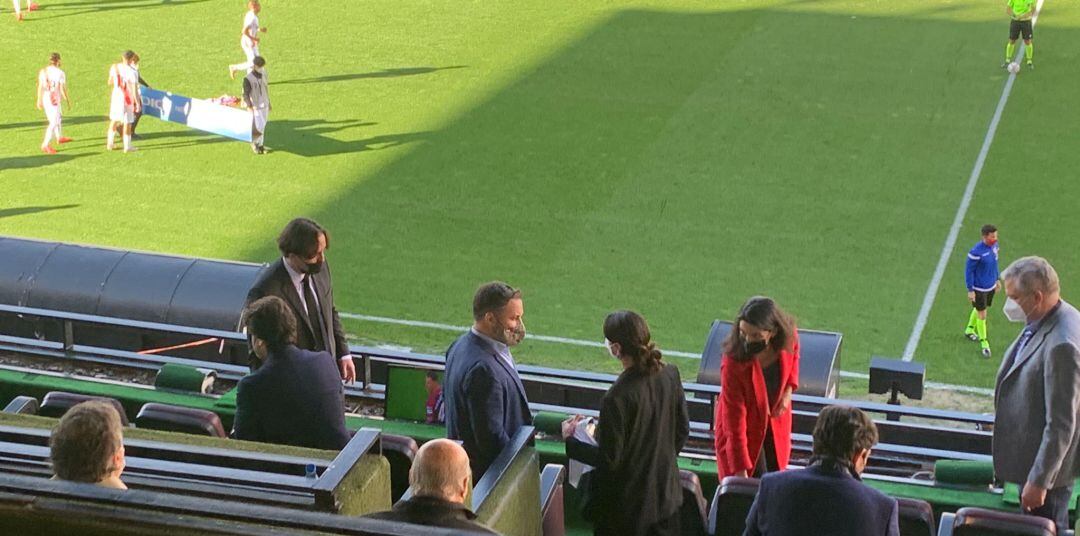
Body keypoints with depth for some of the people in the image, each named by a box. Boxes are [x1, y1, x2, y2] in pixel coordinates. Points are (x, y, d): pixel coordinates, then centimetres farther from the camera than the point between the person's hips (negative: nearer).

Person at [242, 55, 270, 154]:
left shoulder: (263, 74, 3)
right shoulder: (248, 78, -16)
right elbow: (246, 94, -12)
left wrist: (269, 103, 19)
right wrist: (249, 106, -20)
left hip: (265, 105, 6)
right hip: (256, 107, -6)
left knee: (263, 127, 11)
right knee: (258, 127, -6)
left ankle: (260, 145, 22)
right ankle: (254, 143, 16)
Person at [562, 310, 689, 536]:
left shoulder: (617, 398, -28)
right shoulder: (670, 374, -8)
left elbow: (608, 460, -19)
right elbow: (682, 431, 5)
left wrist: (569, 441, -5)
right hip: (666, 495, 6)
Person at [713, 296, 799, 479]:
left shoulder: (788, 335, -23)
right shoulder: (733, 364, -35)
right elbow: (735, 423, -31)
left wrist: (789, 389, -7)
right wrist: (740, 472, -31)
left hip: (776, 421, 4)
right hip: (745, 429, -4)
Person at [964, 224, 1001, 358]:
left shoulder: (995, 246, -7)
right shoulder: (976, 252, -28)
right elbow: (969, 271, -19)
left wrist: (997, 279, 18)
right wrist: (970, 290, -16)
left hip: (991, 285, 7)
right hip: (979, 289, -7)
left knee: (979, 309, 25)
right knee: (982, 315, 3)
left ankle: (969, 330, 47)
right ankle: (984, 343, 18)